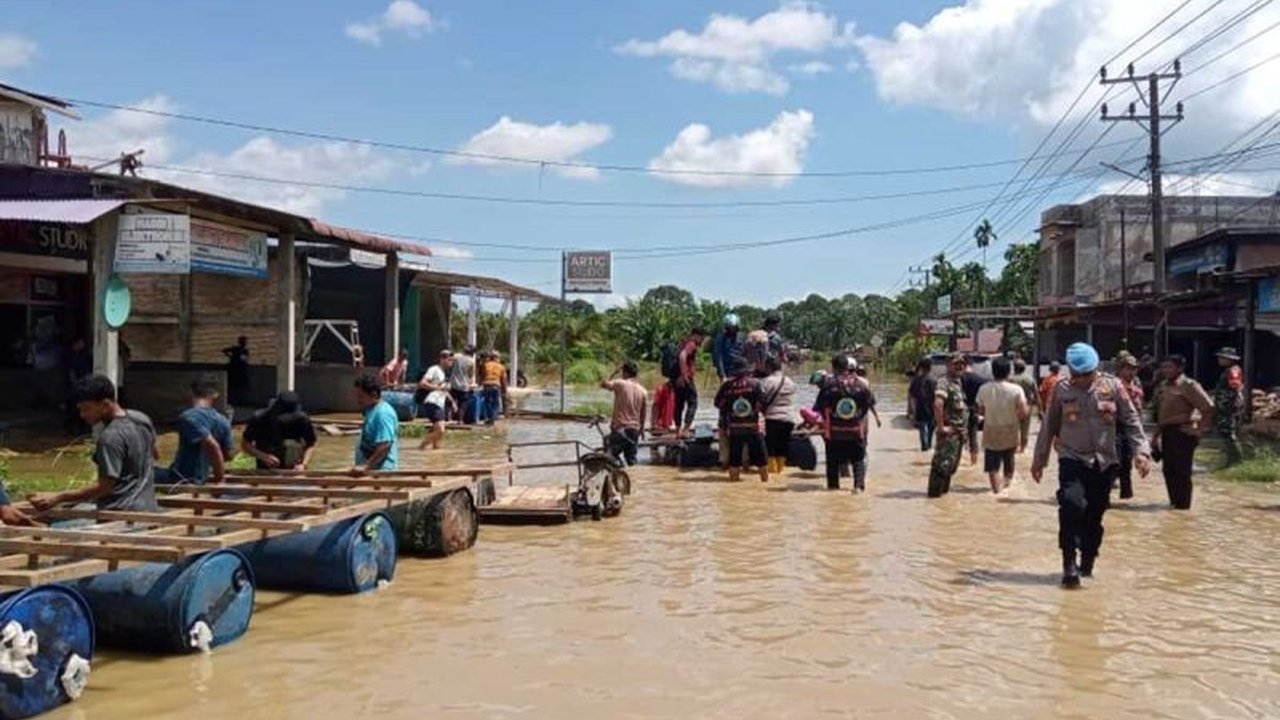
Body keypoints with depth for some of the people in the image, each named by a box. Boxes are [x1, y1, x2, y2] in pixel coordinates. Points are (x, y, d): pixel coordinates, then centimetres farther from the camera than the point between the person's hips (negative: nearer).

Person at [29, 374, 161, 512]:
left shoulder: (110, 437, -17)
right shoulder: (142, 419, 9)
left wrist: (57, 498, -18)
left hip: (121, 511, -9)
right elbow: (155, 455, 27)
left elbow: (104, 488, -18)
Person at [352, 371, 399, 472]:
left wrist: (366, 466, -24)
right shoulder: (371, 411, 12)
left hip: (381, 470, -11)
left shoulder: (383, 413, -19)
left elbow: (385, 446, -25)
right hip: (370, 470, 11)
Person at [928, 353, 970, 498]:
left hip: (960, 431, 9)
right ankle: (935, 491, 0)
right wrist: (941, 427, -27)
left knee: (952, 464, 17)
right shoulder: (944, 383, -15)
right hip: (949, 431, -9)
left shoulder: (959, 383, 14)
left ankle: (944, 489, 27)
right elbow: (937, 404, -30)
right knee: (943, 462, -7)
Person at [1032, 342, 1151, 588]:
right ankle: (1069, 564, -16)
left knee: (1094, 515, 7)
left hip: (1104, 462, 1)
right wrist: (1039, 458, 12)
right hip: (1072, 459, -1)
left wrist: (1141, 451, -8)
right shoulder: (1062, 389, 0)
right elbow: (1049, 425, 9)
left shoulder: (1112, 386, -1)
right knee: (1071, 505, -21)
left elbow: (1131, 420, 3)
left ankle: (1087, 562, 25)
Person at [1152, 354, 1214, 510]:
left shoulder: (1189, 386, -10)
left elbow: (1208, 407, -14)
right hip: (1166, 433, 8)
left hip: (1182, 433, -8)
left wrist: (1198, 428, -13)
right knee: (1169, 470, 11)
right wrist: (1158, 434, 17)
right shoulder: (1162, 386, 14)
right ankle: (1174, 502, 21)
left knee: (1181, 471, -4)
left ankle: (1183, 504, 3)